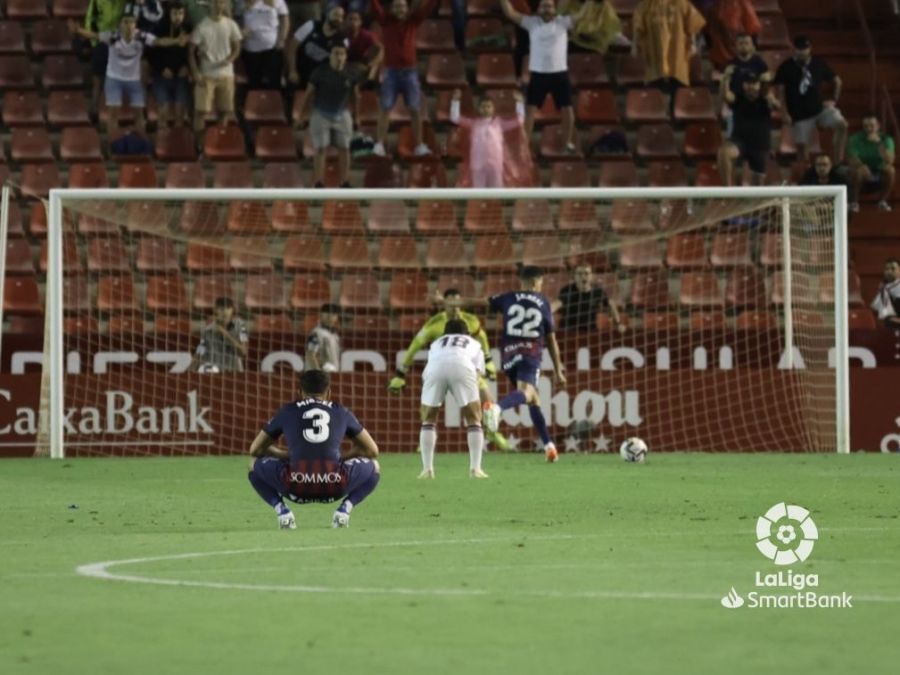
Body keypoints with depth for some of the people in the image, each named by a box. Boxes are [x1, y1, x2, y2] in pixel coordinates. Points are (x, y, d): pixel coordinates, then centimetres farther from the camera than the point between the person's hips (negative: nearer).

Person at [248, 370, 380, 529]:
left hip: (297, 487, 0)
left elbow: (255, 449, 27)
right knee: (373, 467, 29)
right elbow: (372, 450, 27)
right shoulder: (340, 411, 21)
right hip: (334, 488, 0)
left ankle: (281, 509, 6)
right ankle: (345, 508, 7)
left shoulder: (287, 411, 21)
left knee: (256, 465, 29)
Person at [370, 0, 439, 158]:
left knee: (415, 110, 1)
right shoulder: (386, 21, 1)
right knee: (384, 109, -5)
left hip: (409, 72, 1)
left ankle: (419, 146, 6)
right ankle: (379, 144, -7)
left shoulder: (414, 20, 5)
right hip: (391, 72, -1)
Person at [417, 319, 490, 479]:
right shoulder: (474, 344, 38)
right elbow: (478, 372, 23)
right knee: (473, 419, 14)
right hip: (462, 366, -1)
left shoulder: (437, 343, 41)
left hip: (435, 367, 1)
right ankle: (475, 468, 6)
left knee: (428, 420, 17)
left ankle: (427, 469, 9)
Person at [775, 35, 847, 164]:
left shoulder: (819, 64, 1)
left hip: (819, 108, 2)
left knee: (842, 124, -20)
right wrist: (784, 113, -10)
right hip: (800, 114, -2)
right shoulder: (786, 67, -6)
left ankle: (837, 161, -17)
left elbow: (837, 81, 14)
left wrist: (834, 100, 4)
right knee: (802, 146, 0)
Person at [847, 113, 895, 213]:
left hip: (878, 180, 1)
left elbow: (889, 161, -22)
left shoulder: (886, 140, -6)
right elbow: (852, 161, -22)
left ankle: (883, 201, -12)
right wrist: (863, 167, -43)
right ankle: (854, 202, -18)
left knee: (890, 169, -29)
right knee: (857, 170, -34)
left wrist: (879, 143, -32)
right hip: (862, 180, -1)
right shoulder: (855, 139, -10)